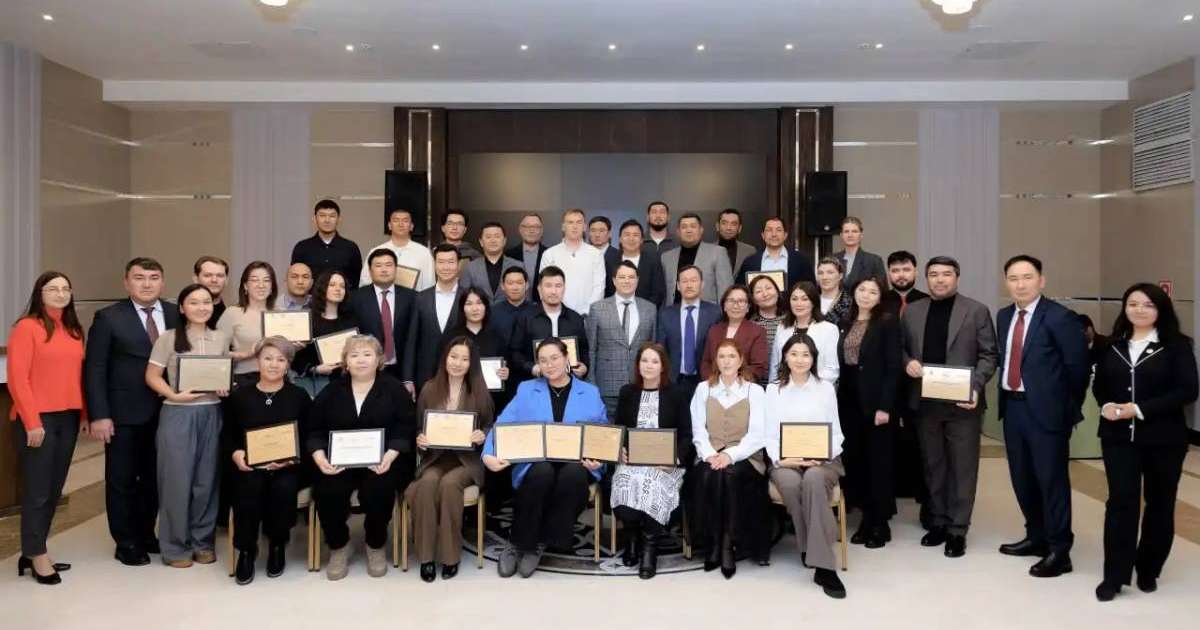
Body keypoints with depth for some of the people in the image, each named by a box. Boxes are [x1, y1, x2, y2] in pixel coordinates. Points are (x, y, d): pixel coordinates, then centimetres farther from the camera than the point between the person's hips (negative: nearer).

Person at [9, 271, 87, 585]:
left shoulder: (73, 330, 12)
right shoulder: (26, 327, -7)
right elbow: (17, 379, -11)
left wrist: (84, 415, 9)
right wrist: (32, 422, -15)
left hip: (68, 418, 6)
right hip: (38, 419, -6)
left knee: (54, 490, 12)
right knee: (37, 491, 2)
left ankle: (33, 552, 24)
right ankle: (37, 556, 14)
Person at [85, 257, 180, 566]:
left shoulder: (177, 314, 4)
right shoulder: (108, 318, -4)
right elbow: (94, 370, -7)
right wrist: (99, 415, -13)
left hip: (164, 412, 3)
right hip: (124, 413, -3)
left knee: (153, 478, 14)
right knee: (122, 480, 9)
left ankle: (146, 534, 31)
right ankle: (126, 543, 22)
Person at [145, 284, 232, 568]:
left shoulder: (222, 337, 6)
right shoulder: (168, 338, -4)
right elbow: (152, 376, -3)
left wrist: (226, 388, -5)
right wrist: (174, 395, -18)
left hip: (212, 414, 3)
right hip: (178, 414, -3)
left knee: (206, 480, 8)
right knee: (177, 479, 2)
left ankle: (203, 541, 21)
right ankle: (176, 546, 14)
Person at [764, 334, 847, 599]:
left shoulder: (826, 388, 10)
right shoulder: (773, 390, 11)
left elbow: (836, 432, 9)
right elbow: (770, 434, 7)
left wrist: (822, 457, -10)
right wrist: (780, 459, -12)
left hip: (822, 461, 0)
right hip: (785, 462, 1)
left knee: (813, 479, -37)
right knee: (791, 483, -36)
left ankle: (822, 564, -37)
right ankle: (818, 558, -21)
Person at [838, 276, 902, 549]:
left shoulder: (887, 323, -6)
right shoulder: (846, 324, 11)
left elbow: (893, 367, -11)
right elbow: (840, 364, 10)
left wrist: (885, 406, -17)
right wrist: (837, 399, 3)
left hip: (875, 400, -5)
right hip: (849, 400, 5)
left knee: (878, 461, 2)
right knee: (854, 460, 7)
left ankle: (881, 523, 13)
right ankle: (867, 518, 18)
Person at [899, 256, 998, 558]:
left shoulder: (976, 311, -1)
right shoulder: (911, 311, 8)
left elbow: (988, 355, -3)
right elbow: (901, 348, 13)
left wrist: (975, 387, -17)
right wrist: (908, 362, -9)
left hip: (962, 402, -3)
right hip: (925, 402, 3)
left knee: (962, 467, 3)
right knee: (932, 465, 12)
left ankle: (958, 529, 12)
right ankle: (938, 522, 24)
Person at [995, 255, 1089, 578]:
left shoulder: (1060, 317, -12)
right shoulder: (1004, 316, 9)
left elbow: (1077, 366, -9)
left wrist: (1068, 409, -3)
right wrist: (1006, 397, 5)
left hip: (1046, 410, -7)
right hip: (1013, 406, 7)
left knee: (1052, 479, 1)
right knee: (1022, 478, 16)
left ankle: (1059, 552, 12)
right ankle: (1037, 537, 33)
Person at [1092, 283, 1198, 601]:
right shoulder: (1112, 346, 7)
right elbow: (1099, 384, 13)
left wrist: (1140, 409, -19)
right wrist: (1106, 405, -9)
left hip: (1163, 438, -1)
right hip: (1119, 437, 2)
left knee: (1159, 503, 10)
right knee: (1120, 501, -4)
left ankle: (1148, 570, 26)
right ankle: (1115, 575, 0)